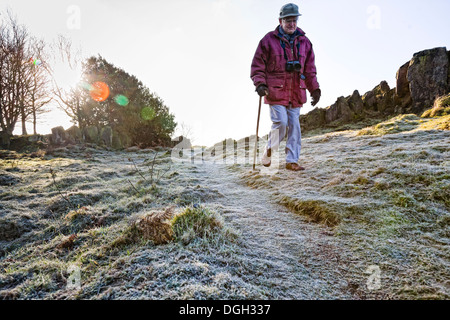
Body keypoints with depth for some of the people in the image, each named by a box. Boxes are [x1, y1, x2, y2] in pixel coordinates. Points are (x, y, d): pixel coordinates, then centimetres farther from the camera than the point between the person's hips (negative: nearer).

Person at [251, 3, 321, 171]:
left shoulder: (304, 42, 14)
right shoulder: (269, 40, 2)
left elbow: (310, 69, 18)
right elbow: (257, 65, 2)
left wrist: (314, 89, 12)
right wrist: (260, 84, -12)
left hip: (296, 93, 4)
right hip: (276, 92, -4)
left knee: (294, 125, 2)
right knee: (281, 122, -14)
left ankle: (292, 161, 9)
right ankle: (267, 154, 8)